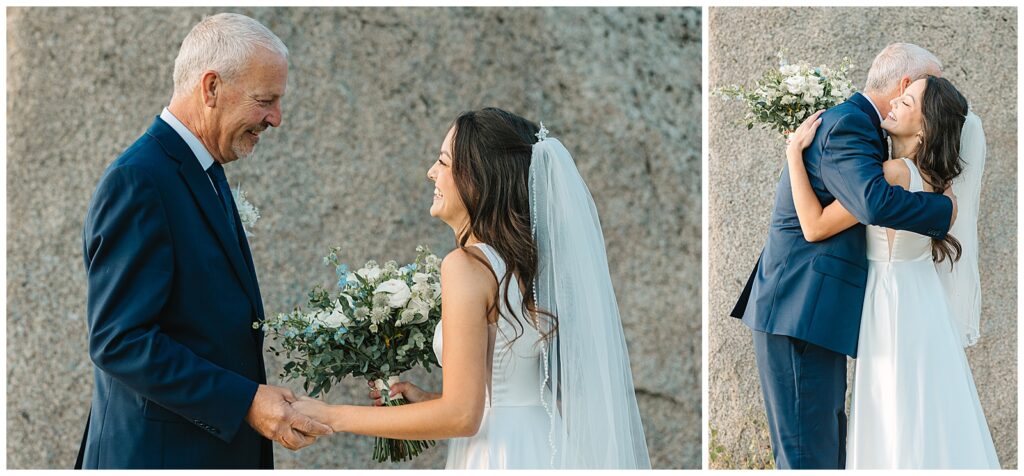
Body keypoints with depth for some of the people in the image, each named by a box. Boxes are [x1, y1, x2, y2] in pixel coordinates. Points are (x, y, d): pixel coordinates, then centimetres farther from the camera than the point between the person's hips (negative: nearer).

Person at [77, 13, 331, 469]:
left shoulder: (205, 173, 13)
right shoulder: (137, 181, -17)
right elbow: (119, 341, -22)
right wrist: (245, 403, -24)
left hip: (223, 445, 9)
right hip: (162, 454, -9)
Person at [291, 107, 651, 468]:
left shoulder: (467, 265, -15)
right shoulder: (534, 261, 7)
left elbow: (461, 415, -18)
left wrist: (334, 417, -11)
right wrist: (428, 399, 14)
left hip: (501, 460, -8)